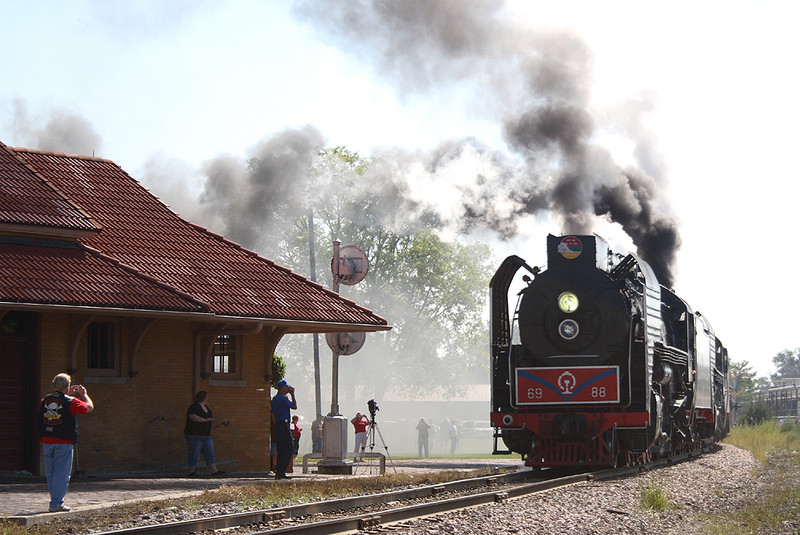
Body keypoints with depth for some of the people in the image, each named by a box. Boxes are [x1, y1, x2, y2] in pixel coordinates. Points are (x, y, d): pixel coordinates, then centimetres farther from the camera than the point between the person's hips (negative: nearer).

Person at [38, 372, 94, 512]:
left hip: (46, 442, 5)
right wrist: (84, 394, 21)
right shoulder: (71, 401, -9)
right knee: (62, 473, -2)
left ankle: (55, 500, 20)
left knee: (50, 473, 13)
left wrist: (68, 394, 31)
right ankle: (56, 504, -5)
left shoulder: (45, 400, 7)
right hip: (64, 443, -5)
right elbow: (90, 407, 5)